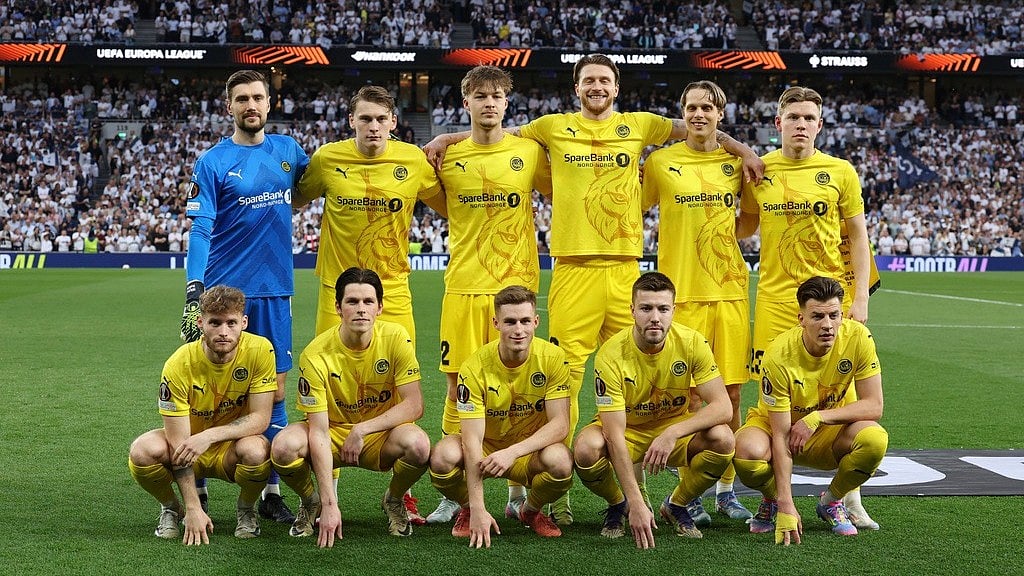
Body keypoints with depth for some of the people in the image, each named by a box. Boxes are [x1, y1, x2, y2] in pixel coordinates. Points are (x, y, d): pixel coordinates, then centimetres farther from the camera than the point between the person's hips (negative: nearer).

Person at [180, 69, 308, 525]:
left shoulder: (288, 150, 8)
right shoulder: (212, 162, -3)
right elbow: (200, 230, -8)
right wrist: (193, 291, -18)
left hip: (275, 291, 4)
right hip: (224, 291, -3)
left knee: (274, 391, 6)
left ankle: (271, 492, 15)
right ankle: (195, 490, 10)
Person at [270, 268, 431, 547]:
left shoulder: (396, 338, -16)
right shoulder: (316, 355, -21)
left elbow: (414, 405, -15)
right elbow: (319, 431, -23)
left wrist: (361, 430, -24)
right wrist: (329, 504, -29)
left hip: (381, 434, 1)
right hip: (332, 432, 0)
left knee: (418, 444, -33)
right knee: (284, 446, -31)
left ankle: (394, 501, 3)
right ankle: (311, 502, 4)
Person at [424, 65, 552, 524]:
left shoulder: (530, 152, 3)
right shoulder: (448, 158, 6)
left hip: (516, 283, -1)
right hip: (463, 285, 1)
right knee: (459, 386, 2)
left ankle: (518, 490, 12)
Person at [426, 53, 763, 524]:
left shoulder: (638, 125, 15)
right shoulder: (553, 127, 13)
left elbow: (696, 131, 24)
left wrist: (743, 151, 15)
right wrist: (445, 139, 14)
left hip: (625, 267, 1)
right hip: (573, 267, -1)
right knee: (565, 374, -5)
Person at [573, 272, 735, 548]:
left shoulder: (692, 342, -19)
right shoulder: (611, 355, -26)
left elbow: (723, 407, -21)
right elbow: (615, 434, -29)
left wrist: (673, 433, -37)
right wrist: (636, 504, -36)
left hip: (678, 428, 2)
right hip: (626, 430, -2)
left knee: (722, 439, -28)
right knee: (586, 449, -34)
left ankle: (676, 505, 1)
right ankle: (618, 505, 1)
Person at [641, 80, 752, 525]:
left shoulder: (736, 161, 9)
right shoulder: (660, 162, 2)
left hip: (730, 289, 3)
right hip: (682, 290, -3)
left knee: (730, 392, 5)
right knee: (689, 393, -2)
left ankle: (726, 488, 16)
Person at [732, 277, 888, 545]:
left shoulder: (858, 337, -21)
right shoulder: (779, 357, -28)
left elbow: (874, 406, -17)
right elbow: (781, 435, -27)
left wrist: (817, 417, -30)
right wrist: (786, 506, -34)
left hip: (830, 433, 2)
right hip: (777, 425, -2)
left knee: (876, 439, -31)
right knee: (748, 451, -36)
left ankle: (831, 502, 0)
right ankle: (773, 501, 1)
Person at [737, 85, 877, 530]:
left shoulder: (840, 172, 3)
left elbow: (858, 237, 6)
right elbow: (747, 226, 20)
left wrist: (860, 298, -1)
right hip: (775, 298, 1)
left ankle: (850, 500, 14)